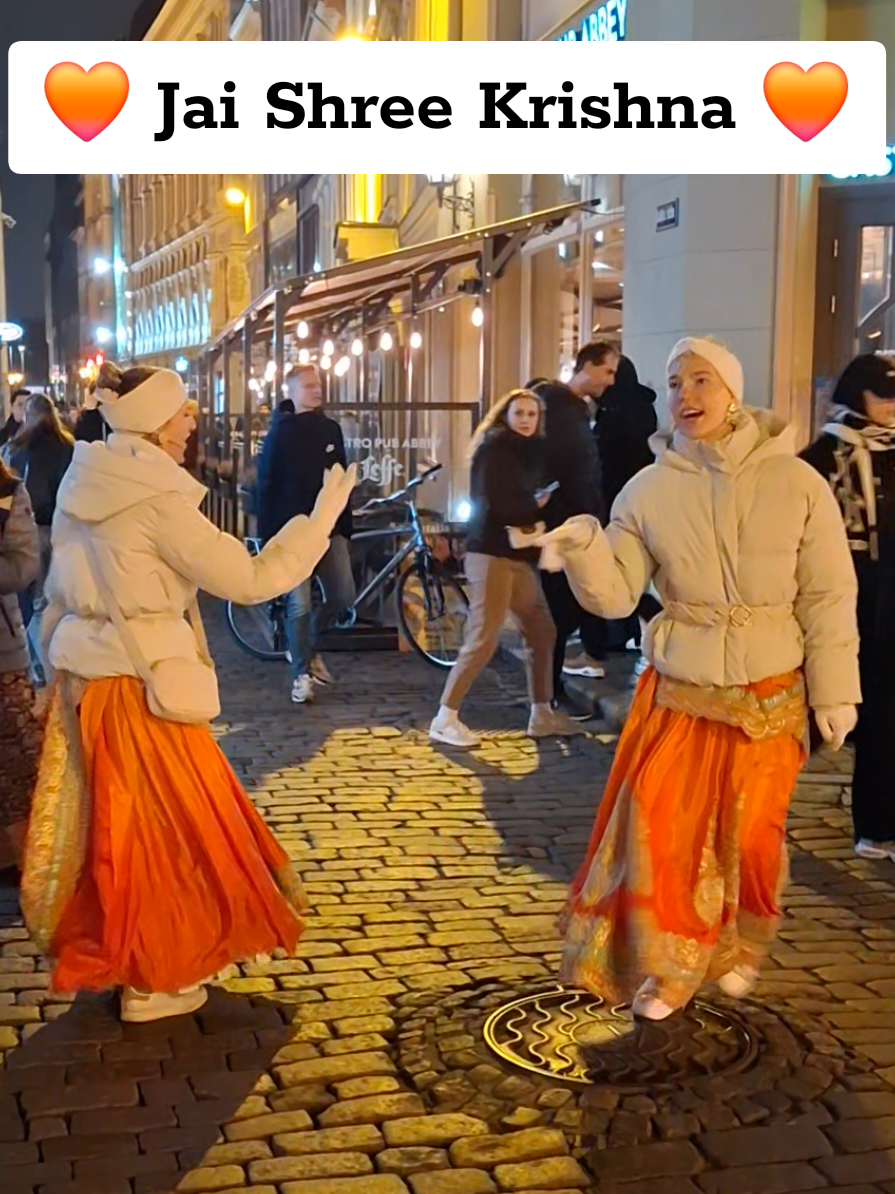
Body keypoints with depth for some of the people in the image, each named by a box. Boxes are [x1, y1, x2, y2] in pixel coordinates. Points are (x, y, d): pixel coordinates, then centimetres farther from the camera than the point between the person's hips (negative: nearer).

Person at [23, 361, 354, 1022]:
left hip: (85, 676, 8)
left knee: (110, 825, 20)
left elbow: (62, 591, 14)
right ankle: (152, 980, 18)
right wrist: (324, 514, -12)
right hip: (141, 683, -8)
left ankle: (101, 951, 34)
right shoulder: (157, 499, -19)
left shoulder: (85, 484, 6)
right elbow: (249, 579, -18)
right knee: (157, 829, 6)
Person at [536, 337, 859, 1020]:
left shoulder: (795, 482, -8)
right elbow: (616, 596, -4)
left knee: (751, 834, 6)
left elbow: (829, 597, -4)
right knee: (660, 827, -2)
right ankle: (666, 967, 18)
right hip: (678, 692, 1)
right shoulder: (650, 489, -3)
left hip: (770, 695, -1)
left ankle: (740, 951, 34)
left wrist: (836, 691, -5)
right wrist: (585, 550, -23)